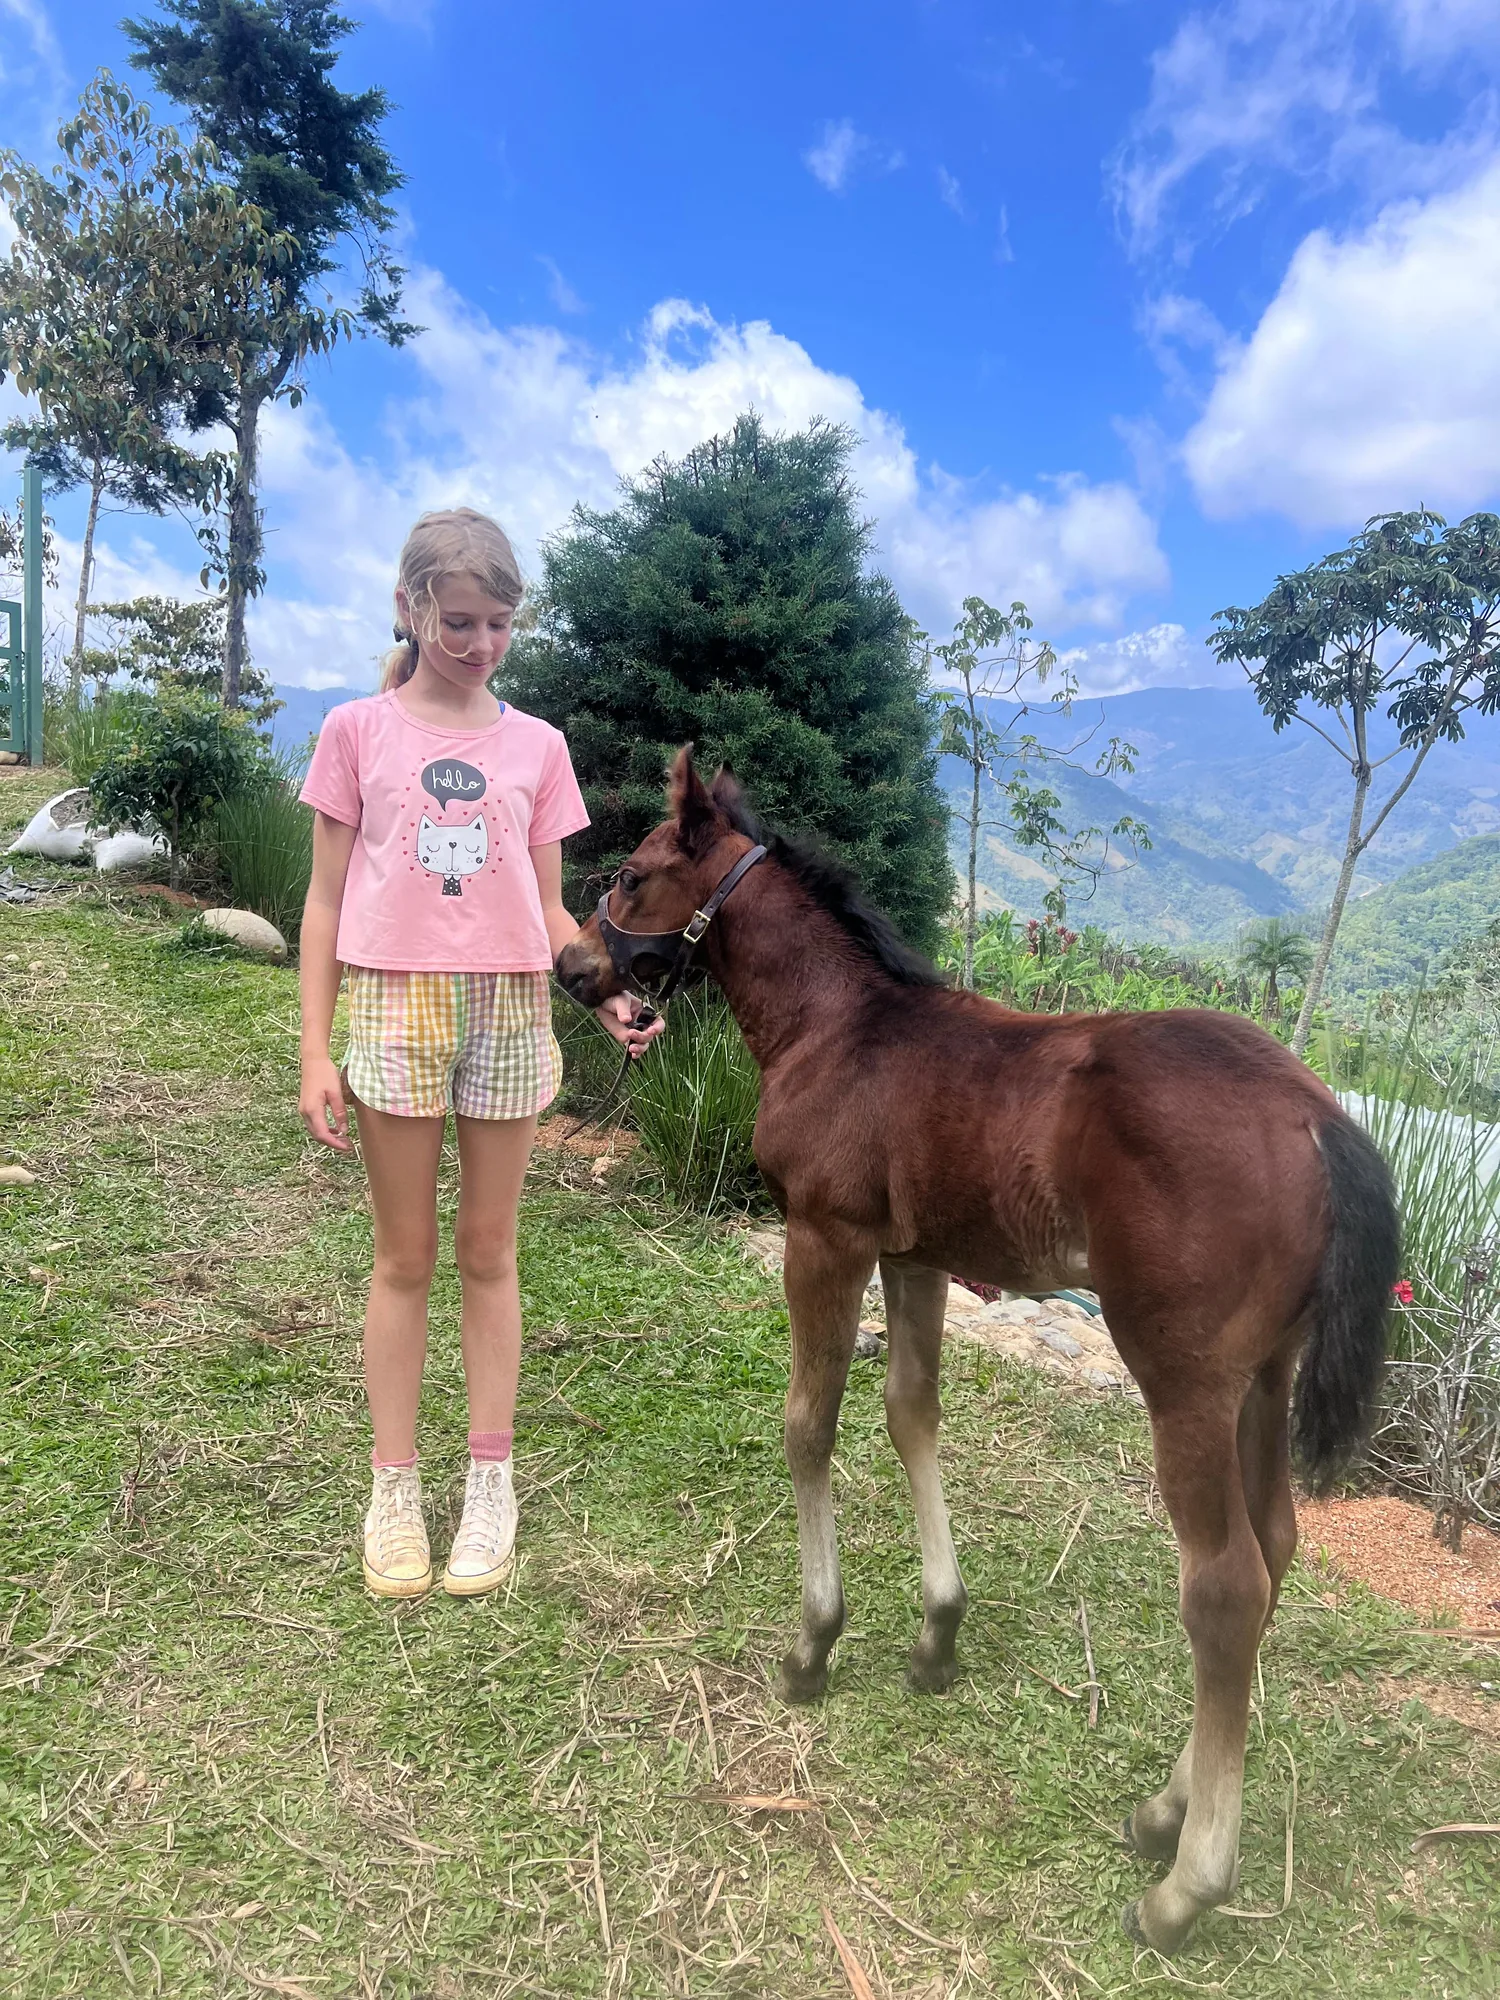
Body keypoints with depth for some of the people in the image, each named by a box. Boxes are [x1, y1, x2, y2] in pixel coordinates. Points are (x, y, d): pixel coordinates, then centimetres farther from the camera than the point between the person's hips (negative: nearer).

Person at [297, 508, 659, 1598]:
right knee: (406, 1255, 7)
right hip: (395, 1007, -1)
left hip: (510, 1011, 1)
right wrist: (316, 1052, -3)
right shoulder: (358, 730, 3)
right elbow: (327, 901, 3)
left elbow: (549, 907, 9)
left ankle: (491, 1481, 22)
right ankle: (395, 1489, 21)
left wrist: (606, 992, -8)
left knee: (488, 1250, 10)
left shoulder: (537, 745, 7)